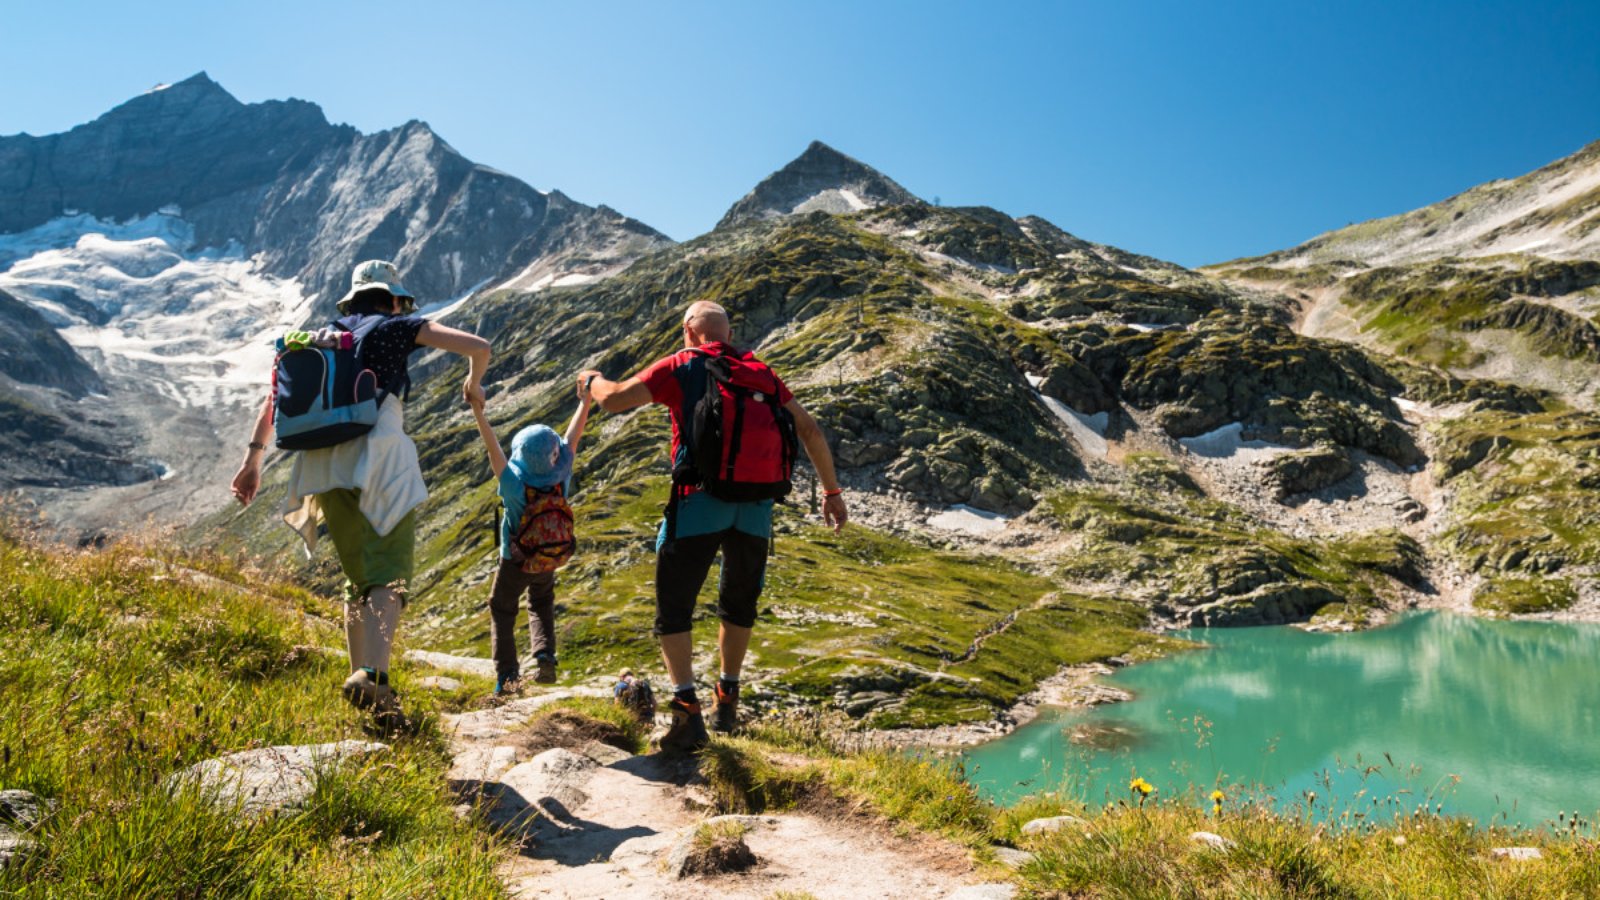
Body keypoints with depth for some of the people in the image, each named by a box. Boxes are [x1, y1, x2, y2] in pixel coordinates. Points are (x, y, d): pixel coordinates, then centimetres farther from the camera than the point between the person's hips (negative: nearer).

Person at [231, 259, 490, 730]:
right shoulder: (397, 327, 11)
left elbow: (276, 394, 18)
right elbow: (477, 347, 3)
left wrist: (253, 456, 17)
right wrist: (474, 383, 23)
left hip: (325, 469, 5)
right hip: (378, 458, -5)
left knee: (359, 580, 16)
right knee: (389, 576, -12)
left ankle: (361, 677, 13)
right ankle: (373, 675, -32)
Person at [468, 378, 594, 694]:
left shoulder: (514, 485, -32)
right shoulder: (562, 475, -26)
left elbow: (493, 449, -31)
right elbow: (573, 437, -16)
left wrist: (479, 414, -29)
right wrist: (585, 402, -6)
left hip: (514, 561, -3)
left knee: (502, 610, 18)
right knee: (541, 606, 26)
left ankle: (506, 673, 10)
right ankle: (545, 655, 2)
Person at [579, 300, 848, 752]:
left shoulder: (680, 366, 2)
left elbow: (614, 399, -2)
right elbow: (809, 429, 11)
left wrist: (592, 378, 22)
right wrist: (832, 490, 17)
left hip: (700, 500, -4)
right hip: (756, 506, 4)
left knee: (673, 609, 6)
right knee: (739, 604, 22)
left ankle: (688, 711, -5)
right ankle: (727, 702, 31)